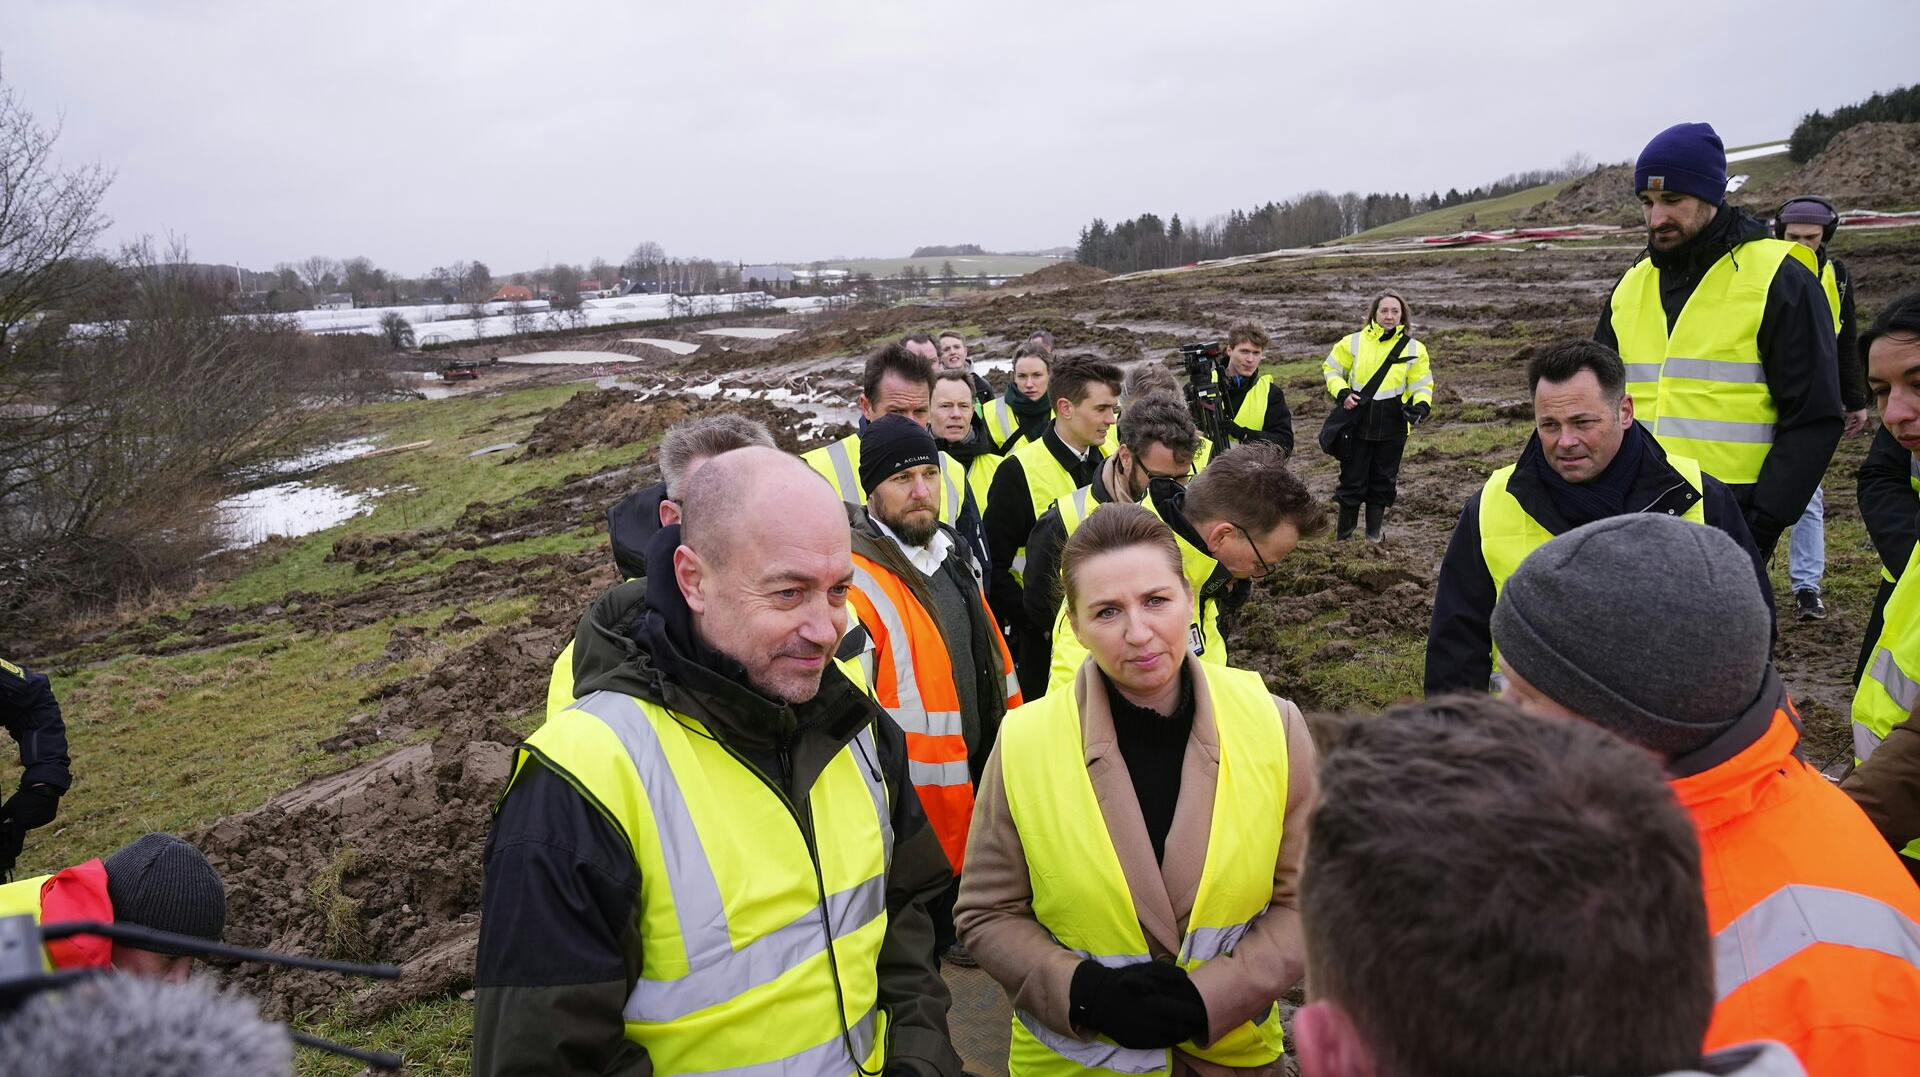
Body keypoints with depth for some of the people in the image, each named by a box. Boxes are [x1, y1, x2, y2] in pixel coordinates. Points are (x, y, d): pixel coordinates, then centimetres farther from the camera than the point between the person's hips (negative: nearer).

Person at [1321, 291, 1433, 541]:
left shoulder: (1414, 349, 1)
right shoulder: (1354, 342, -1)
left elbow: (1422, 385, 6)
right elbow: (1331, 368, 10)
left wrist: (1421, 406, -14)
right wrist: (1341, 393, -7)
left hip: (1392, 426, 1)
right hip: (1358, 422, -1)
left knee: (1383, 482, 10)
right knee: (1352, 479, 4)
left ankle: (1375, 534, 24)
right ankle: (1344, 535, 17)